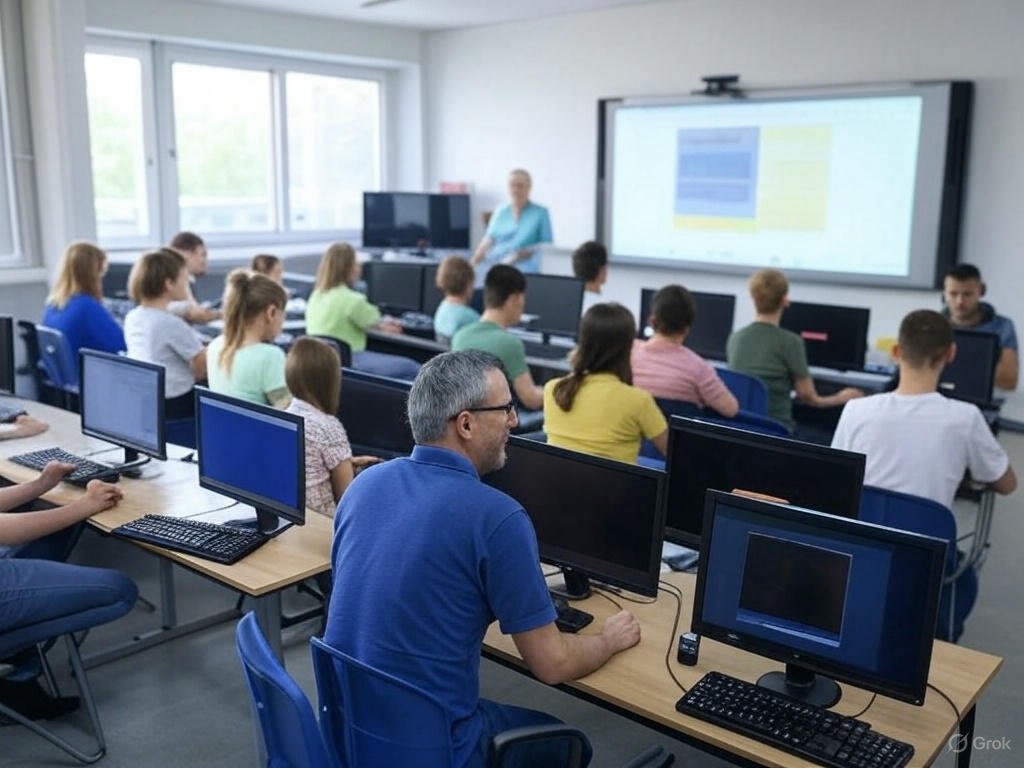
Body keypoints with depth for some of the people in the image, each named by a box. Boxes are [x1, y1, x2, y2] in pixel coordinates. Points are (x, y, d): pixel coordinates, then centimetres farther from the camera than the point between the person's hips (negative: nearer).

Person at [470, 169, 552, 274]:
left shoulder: (541, 212, 9)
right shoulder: (501, 211, 20)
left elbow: (547, 245, 3)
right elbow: (489, 239, 14)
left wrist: (523, 253, -12)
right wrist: (475, 260, -4)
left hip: (523, 264, -3)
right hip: (495, 260, 3)